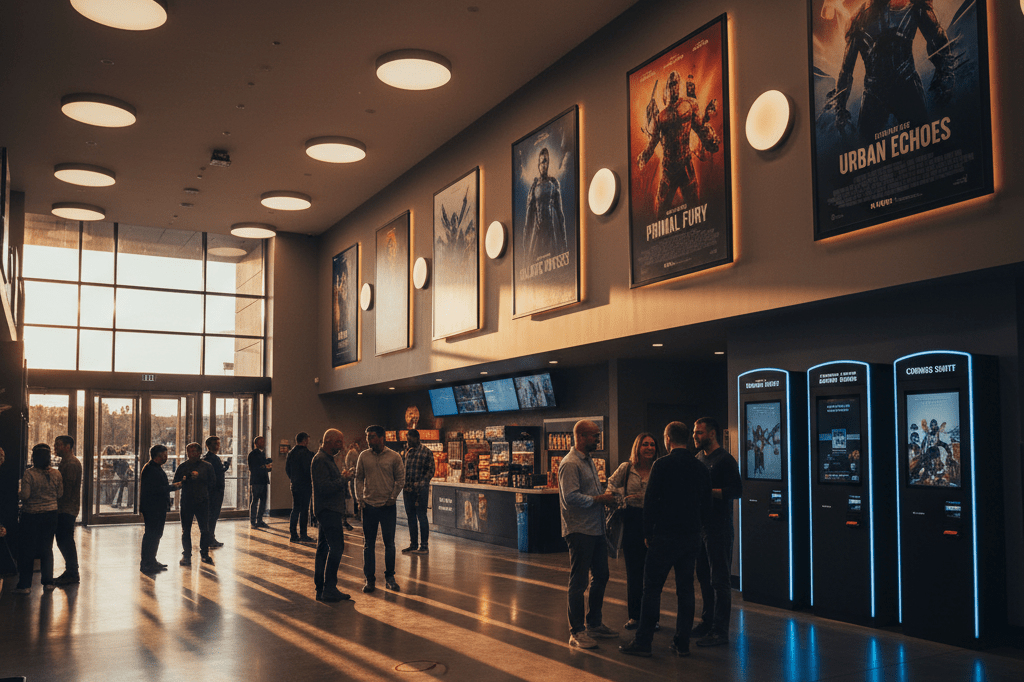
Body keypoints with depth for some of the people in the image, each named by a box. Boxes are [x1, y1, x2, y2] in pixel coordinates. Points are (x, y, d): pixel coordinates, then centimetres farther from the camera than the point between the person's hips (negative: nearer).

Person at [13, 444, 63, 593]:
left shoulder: (29, 474, -16)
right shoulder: (56, 474, -4)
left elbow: (25, 495, -17)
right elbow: (60, 494, 1)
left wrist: (19, 494, 5)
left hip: (32, 515, -3)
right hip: (51, 514, 3)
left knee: (27, 549, 7)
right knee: (47, 548, 13)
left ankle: (25, 585, 10)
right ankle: (48, 582, 13)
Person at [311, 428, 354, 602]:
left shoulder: (327, 459, 20)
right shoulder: (320, 460, -13)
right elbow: (324, 487, -21)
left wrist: (343, 478, 8)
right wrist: (344, 479, -13)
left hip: (330, 511, 11)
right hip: (328, 509, -11)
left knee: (323, 549, 11)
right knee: (336, 547, -13)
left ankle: (321, 590, 15)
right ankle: (329, 589, -11)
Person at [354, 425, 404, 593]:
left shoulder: (394, 457, -3)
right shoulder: (363, 456, 2)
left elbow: (400, 480, 2)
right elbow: (359, 478, 7)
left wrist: (392, 498, -4)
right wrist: (360, 498, -1)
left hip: (388, 506, -1)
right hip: (369, 506, 1)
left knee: (389, 543, 5)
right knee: (369, 544, 5)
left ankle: (389, 576, 18)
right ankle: (370, 579, 13)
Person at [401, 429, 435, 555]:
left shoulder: (426, 452, -5)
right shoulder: (406, 451, 11)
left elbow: (430, 471, -5)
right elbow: (403, 468, 16)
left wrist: (420, 483, -15)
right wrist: (403, 482, 1)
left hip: (421, 489, -6)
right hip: (408, 488, 6)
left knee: (421, 517, -3)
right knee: (411, 517, 11)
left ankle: (424, 546, 3)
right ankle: (413, 545, 20)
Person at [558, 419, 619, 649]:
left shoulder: (589, 461, 16)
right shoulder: (570, 464, -14)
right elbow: (570, 497, -22)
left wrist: (605, 497, 6)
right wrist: (600, 499, -17)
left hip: (596, 529, 10)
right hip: (579, 531, -10)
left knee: (601, 576, 17)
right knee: (578, 582, -2)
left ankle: (594, 623, 30)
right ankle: (576, 632, 6)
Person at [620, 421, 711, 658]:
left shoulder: (662, 465, -10)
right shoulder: (701, 468, 7)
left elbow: (650, 502, -10)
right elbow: (707, 506, 11)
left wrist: (648, 533, -1)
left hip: (665, 535, -5)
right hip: (691, 536, 5)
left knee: (652, 588, 1)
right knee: (685, 588, 10)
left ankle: (643, 642, 4)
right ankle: (682, 643, 14)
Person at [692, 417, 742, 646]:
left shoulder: (724, 460, -10)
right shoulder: (698, 458, 14)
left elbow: (736, 490, -18)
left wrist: (707, 491, -21)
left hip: (718, 528, -8)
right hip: (700, 525, 8)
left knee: (719, 580, -4)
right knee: (704, 577, 14)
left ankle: (720, 630, 0)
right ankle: (706, 622, 24)